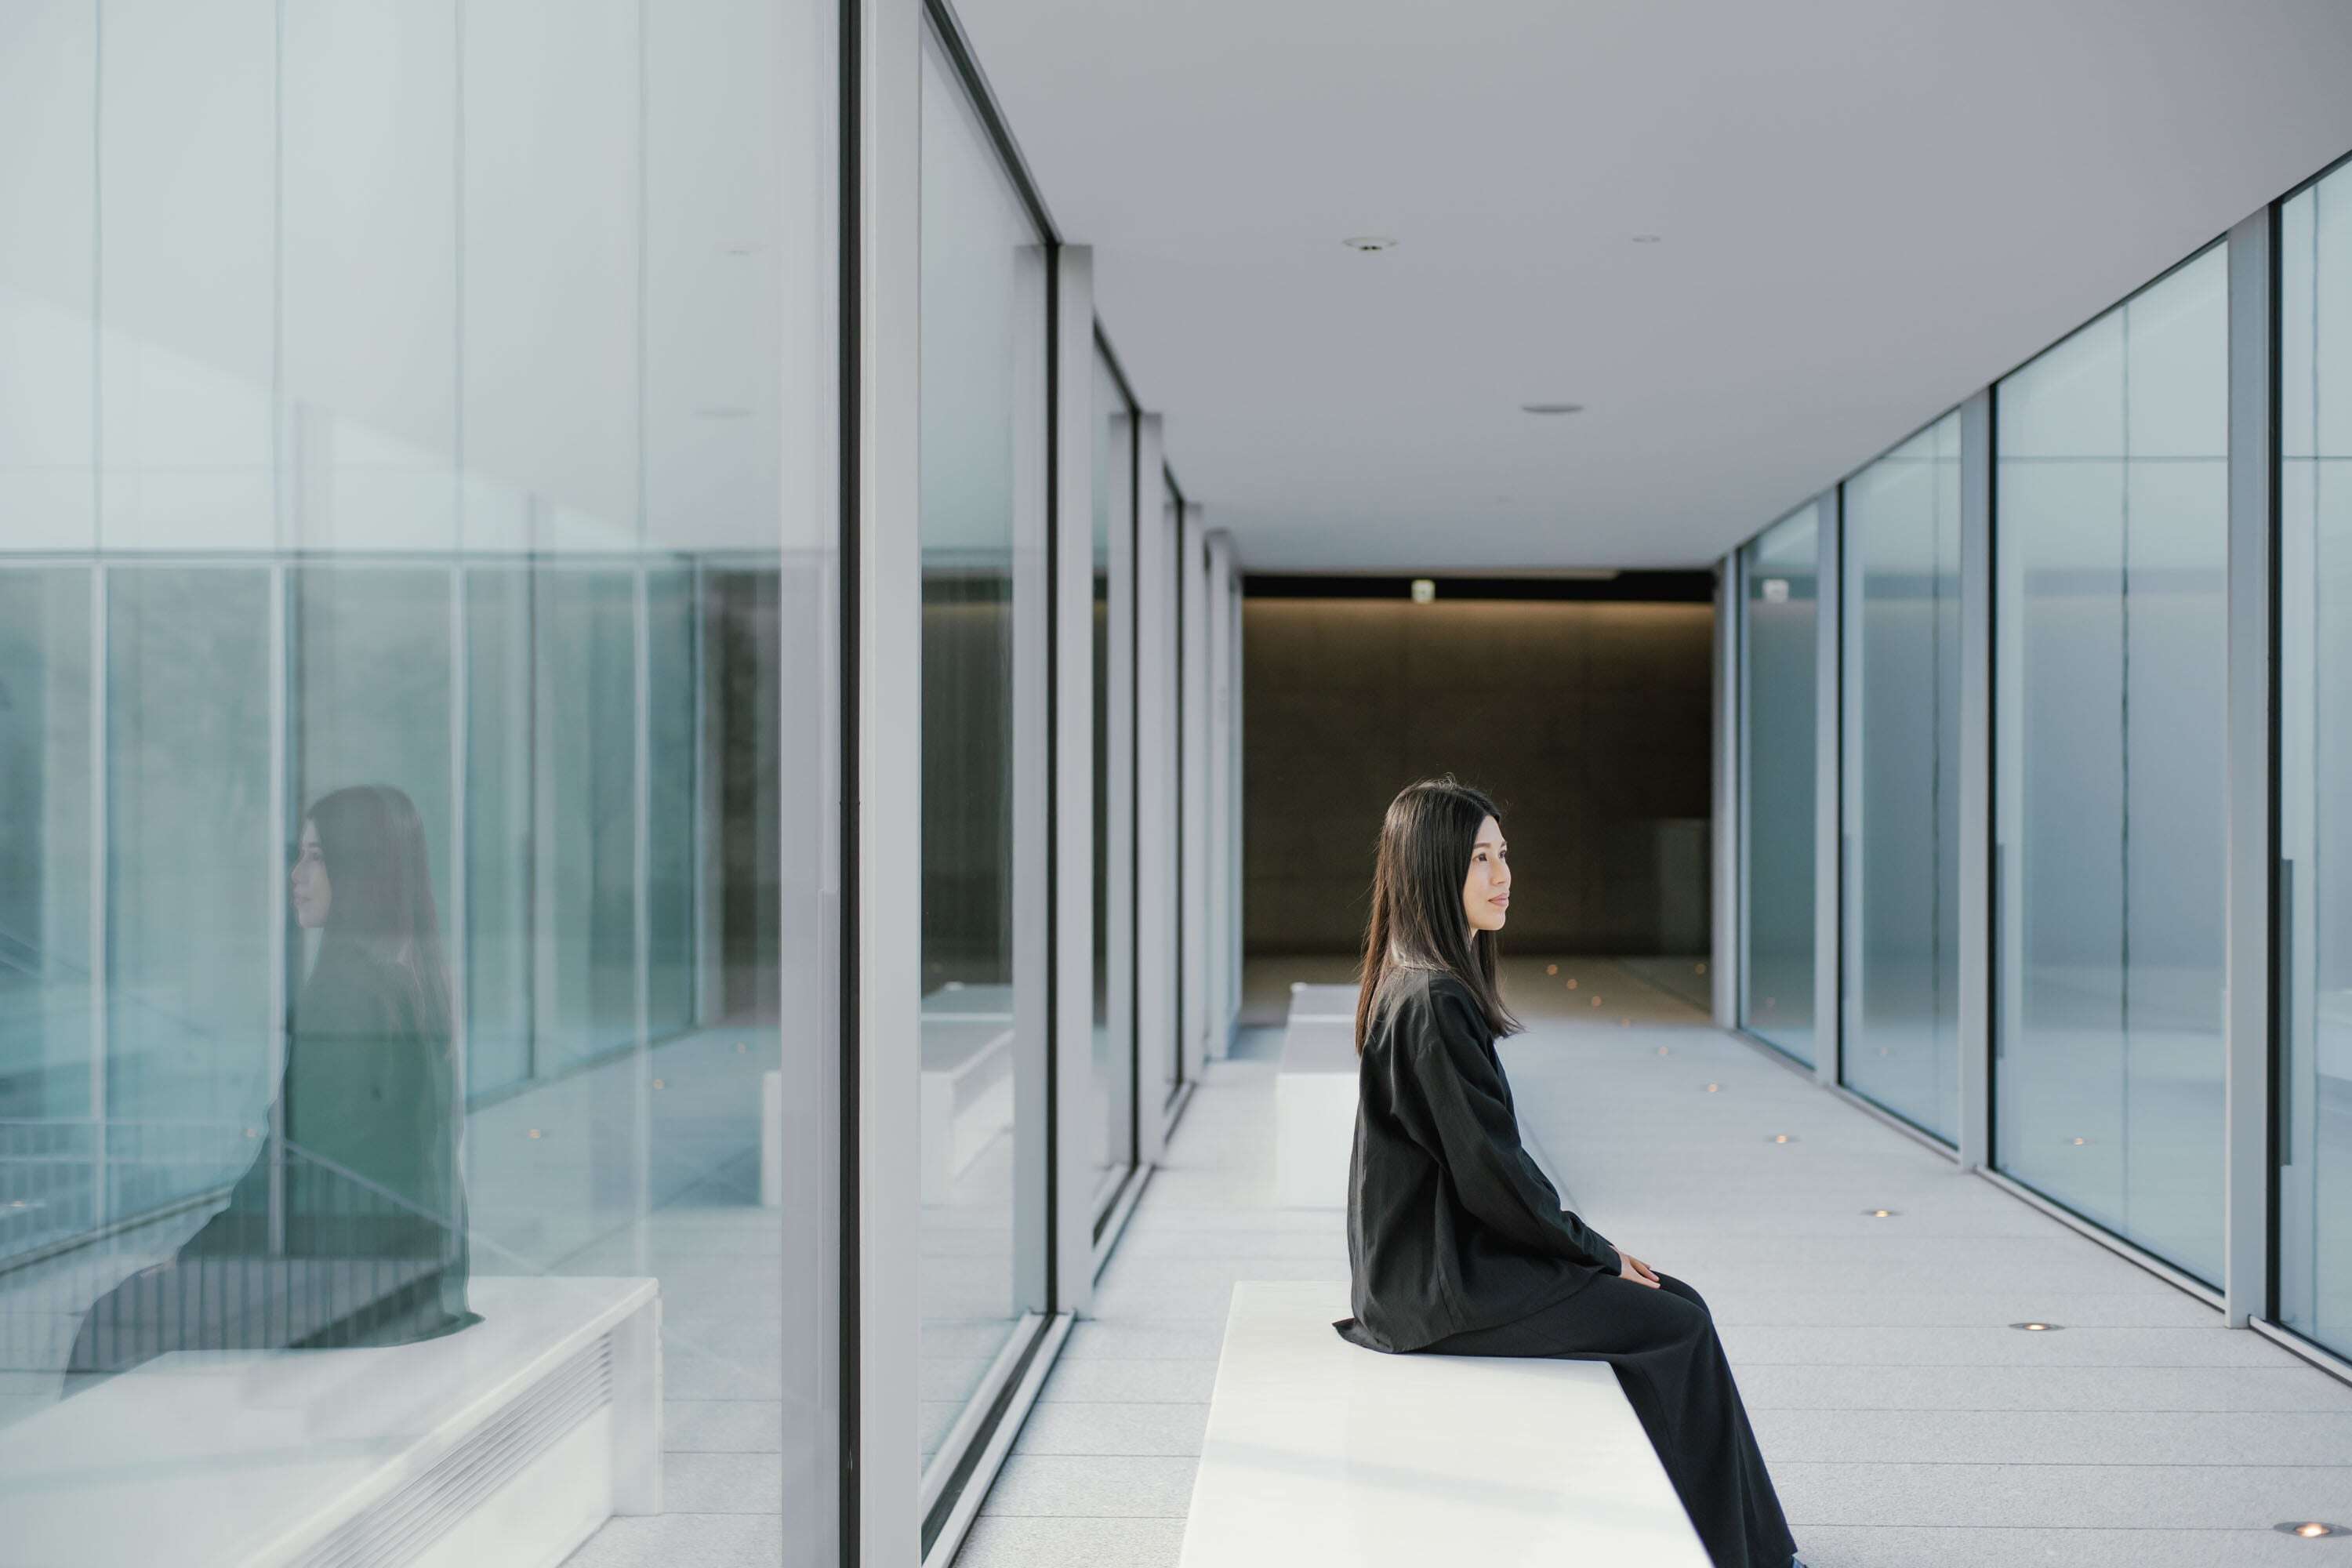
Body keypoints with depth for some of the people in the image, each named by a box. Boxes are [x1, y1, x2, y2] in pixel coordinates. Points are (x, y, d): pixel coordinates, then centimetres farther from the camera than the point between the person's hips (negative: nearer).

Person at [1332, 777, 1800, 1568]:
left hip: (1450, 1253, 10)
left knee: (1679, 1301, 11)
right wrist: (1594, 1252, -7)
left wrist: (1583, 1242, 10)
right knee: (1678, 1326, -3)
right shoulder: (1434, 1001, -21)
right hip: (1443, 1283, -10)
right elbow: (1490, 1170, -21)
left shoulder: (1420, 984, 10)